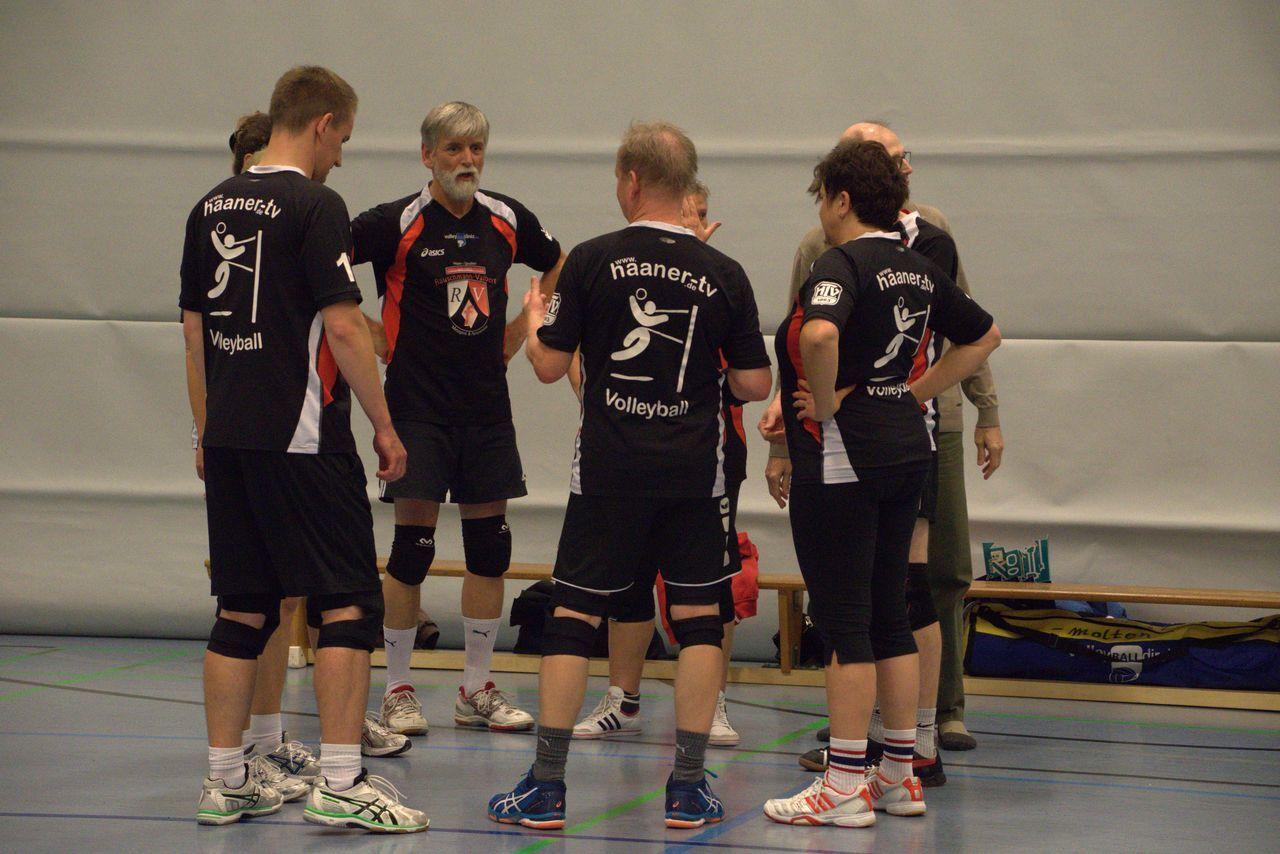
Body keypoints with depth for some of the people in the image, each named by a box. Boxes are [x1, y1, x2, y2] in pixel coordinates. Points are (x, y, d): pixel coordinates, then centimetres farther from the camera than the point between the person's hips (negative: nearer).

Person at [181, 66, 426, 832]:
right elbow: (343, 329, -14)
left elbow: (195, 332, 16)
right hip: (302, 438, -7)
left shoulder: (212, 207, 12)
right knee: (350, 603, -2)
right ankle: (340, 784, -6)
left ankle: (225, 782, 14)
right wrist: (384, 425, -6)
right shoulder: (315, 205, -10)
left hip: (229, 440, 7)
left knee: (243, 611, 12)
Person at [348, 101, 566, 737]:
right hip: (417, 404, -5)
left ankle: (477, 690, 17)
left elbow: (560, 267, 24)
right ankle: (398, 690, 7)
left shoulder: (507, 220, 5)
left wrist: (523, 327, 13)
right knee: (412, 547, -5)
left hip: (486, 403, 5)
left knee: (490, 546, 6)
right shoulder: (397, 223, -9)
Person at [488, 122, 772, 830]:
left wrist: (534, 318, 20)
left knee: (573, 616, 5)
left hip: (608, 471, -1)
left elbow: (549, 366, -1)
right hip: (694, 474, 1)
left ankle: (546, 785, 4)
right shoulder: (724, 275, -1)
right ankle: (688, 787, 7)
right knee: (698, 618, 8)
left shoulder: (593, 261, -5)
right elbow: (754, 385, 2)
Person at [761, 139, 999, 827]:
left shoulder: (842, 264, -14)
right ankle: (900, 777, 18)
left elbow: (820, 335, -34)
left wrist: (828, 402, -18)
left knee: (844, 620, -4)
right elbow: (984, 336, 23)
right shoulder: (919, 270, 11)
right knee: (889, 615, 14)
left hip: (840, 457, -8)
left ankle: (844, 787, -1)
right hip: (906, 448, 8)